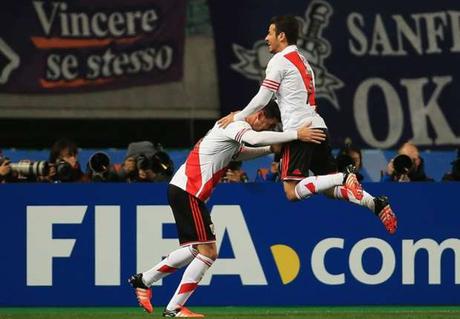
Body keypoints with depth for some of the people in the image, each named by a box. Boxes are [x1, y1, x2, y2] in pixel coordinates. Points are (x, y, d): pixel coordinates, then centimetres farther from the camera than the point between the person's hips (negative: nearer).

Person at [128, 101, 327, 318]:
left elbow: (239, 153, 38)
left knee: (194, 250, 19)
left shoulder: (234, 125, 19)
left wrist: (271, 149, 24)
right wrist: (296, 134, -33)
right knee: (208, 252, -9)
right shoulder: (236, 124, -12)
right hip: (187, 192, -10)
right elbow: (255, 139, -33)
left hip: (184, 191, 10)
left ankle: (143, 280, 27)